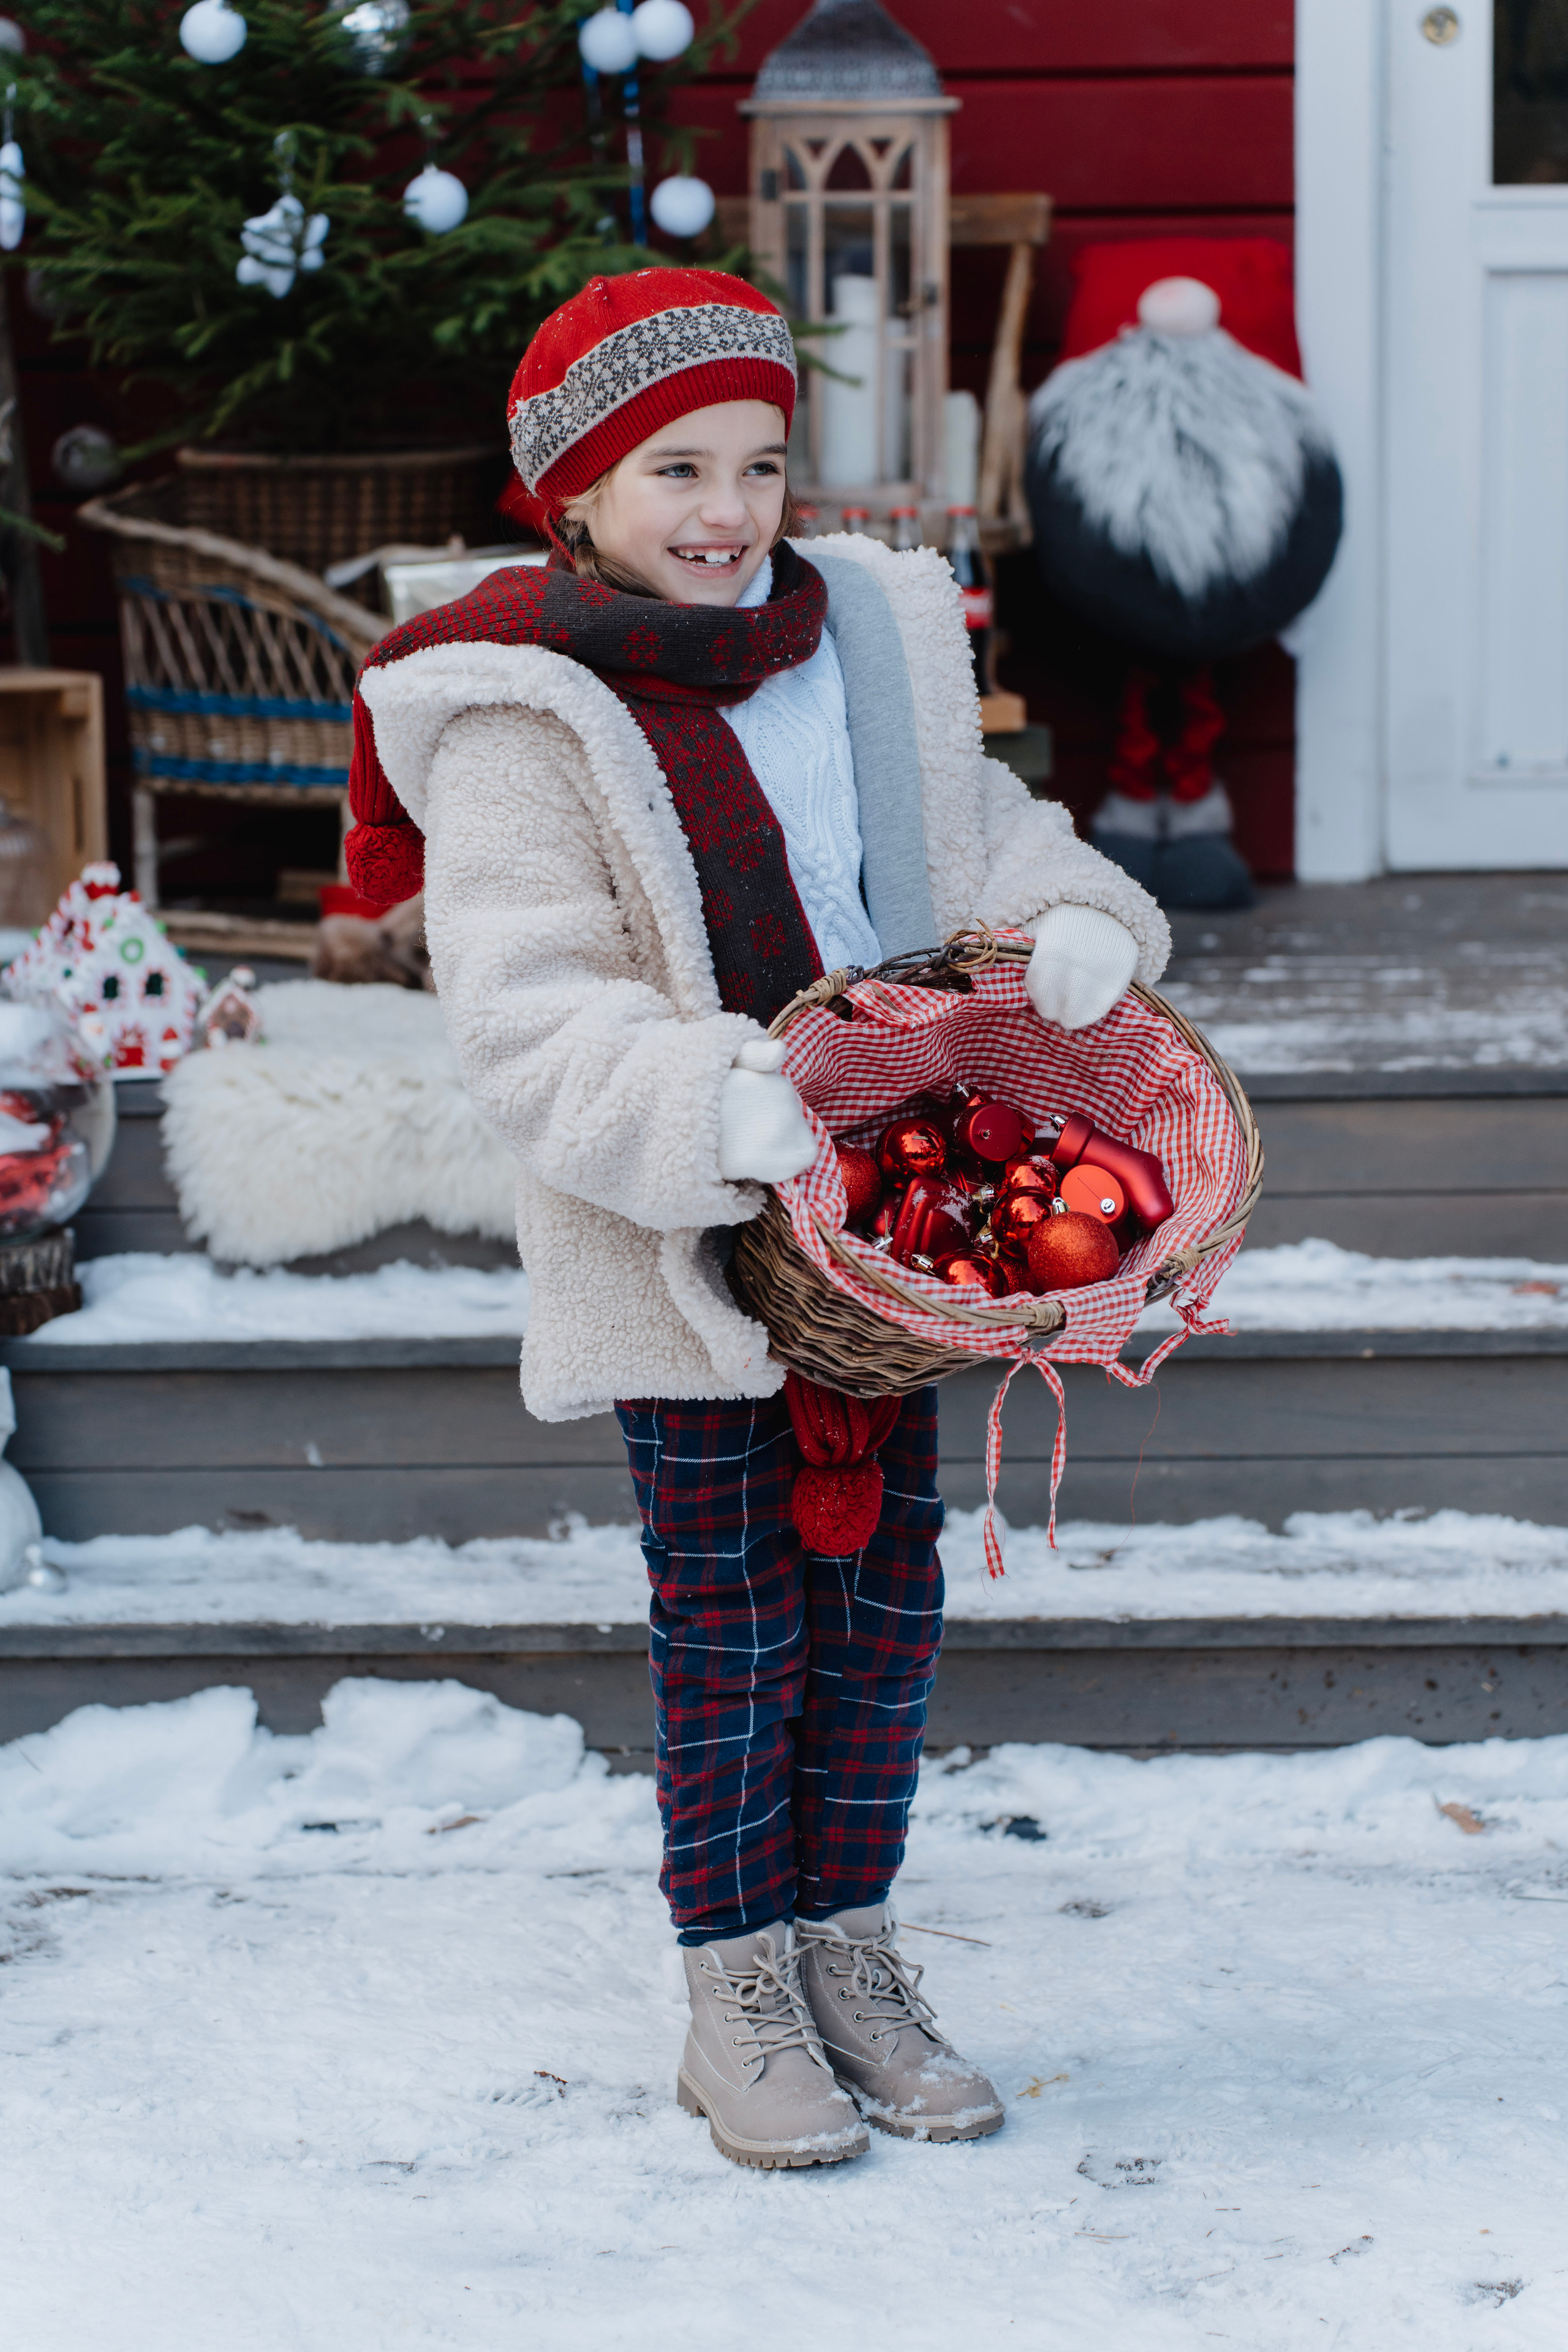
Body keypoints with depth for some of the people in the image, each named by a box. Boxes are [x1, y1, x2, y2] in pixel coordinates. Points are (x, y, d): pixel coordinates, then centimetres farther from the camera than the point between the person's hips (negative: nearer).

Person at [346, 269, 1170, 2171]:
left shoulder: (872, 641, 6)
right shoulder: (521, 724, -13)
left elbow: (978, 831, 16)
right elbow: (529, 1019, -19)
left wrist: (1072, 921, -6)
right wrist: (718, 1111, -33)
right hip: (682, 1243, -5)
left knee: (886, 1584, 11)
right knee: (733, 1607, 1)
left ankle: (850, 1951, 27)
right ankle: (736, 1999, 16)